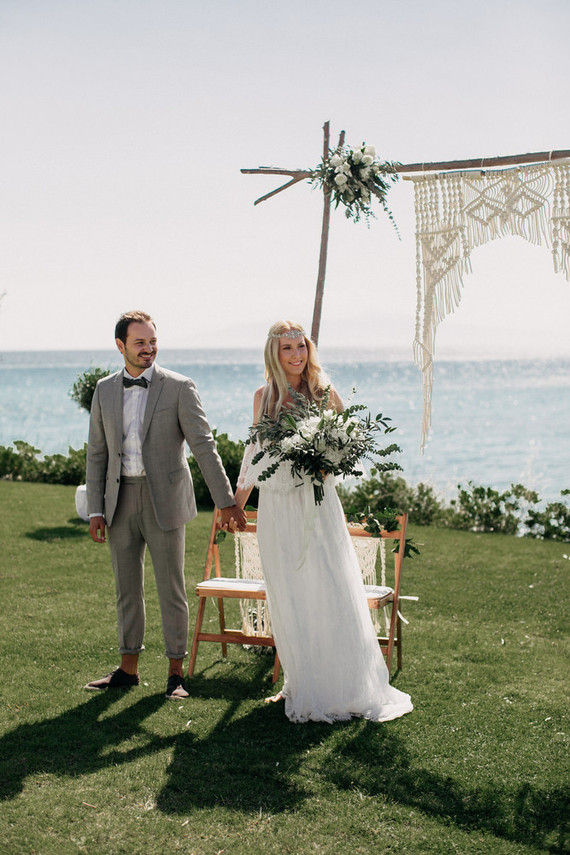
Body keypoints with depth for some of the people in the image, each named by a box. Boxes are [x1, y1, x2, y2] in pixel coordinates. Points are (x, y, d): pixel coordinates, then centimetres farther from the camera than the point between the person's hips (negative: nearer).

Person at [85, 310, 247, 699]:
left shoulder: (179, 387, -5)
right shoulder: (105, 390, 7)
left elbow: (204, 446, -9)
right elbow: (97, 453, 10)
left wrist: (226, 501, -15)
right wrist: (96, 510, 3)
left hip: (164, 501, -4)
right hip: (121, 502, 4)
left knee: (171, 589, 3)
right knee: (127, 588, 12)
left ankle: (176, 672, 14)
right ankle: (129, 667, 25)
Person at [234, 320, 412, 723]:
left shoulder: (324, 393, 0)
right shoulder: (263, 396, 7)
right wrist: (238, 498, 19)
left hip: (318, 503, -2)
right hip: (277, 506, 2)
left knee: (333, 590, -4)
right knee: (288, 597, 6)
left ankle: (347, 686, 8)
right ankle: (304, 686, 17)